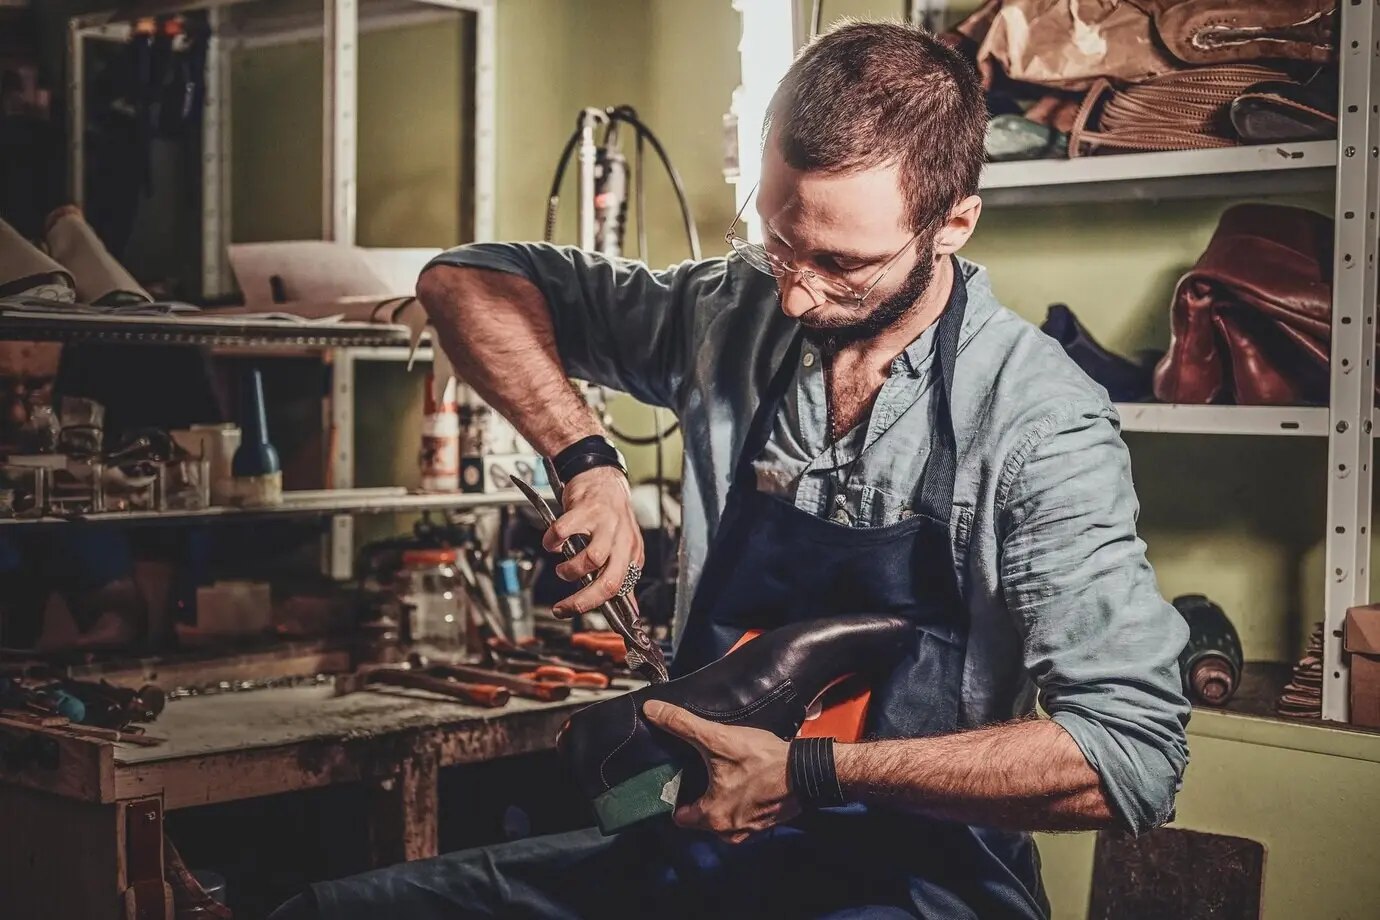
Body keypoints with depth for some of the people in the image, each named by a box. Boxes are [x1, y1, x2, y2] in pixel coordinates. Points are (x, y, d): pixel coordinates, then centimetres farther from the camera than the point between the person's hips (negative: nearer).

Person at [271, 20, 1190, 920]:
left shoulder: (1041, 421, -15)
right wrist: (587, 459, -10)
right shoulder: (736, 312, 0)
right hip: (704, 841, 5)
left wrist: (807, 773, -23)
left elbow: (1133, 755, -21)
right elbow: (469, 281, 8)